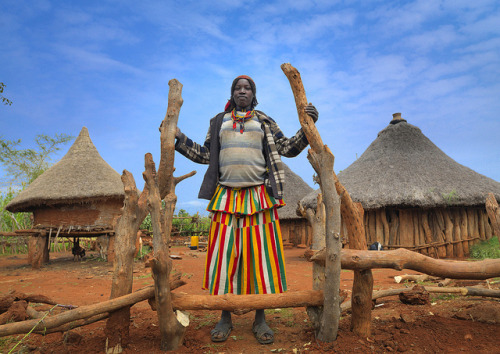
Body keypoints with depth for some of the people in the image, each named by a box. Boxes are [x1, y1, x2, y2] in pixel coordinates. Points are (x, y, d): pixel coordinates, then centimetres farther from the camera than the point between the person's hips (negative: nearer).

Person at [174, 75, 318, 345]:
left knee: (260, 255, -1)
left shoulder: (264, 122, 13)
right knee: (224, 255, 1)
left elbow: (288, 149, 10)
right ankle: (225, 319, 14)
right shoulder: (219, 121, 17)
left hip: (258, 197, -1)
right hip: (226, 197, 1)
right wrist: (178, 137, 10)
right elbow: (205, 155, 16)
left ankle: (260, 320, 11)